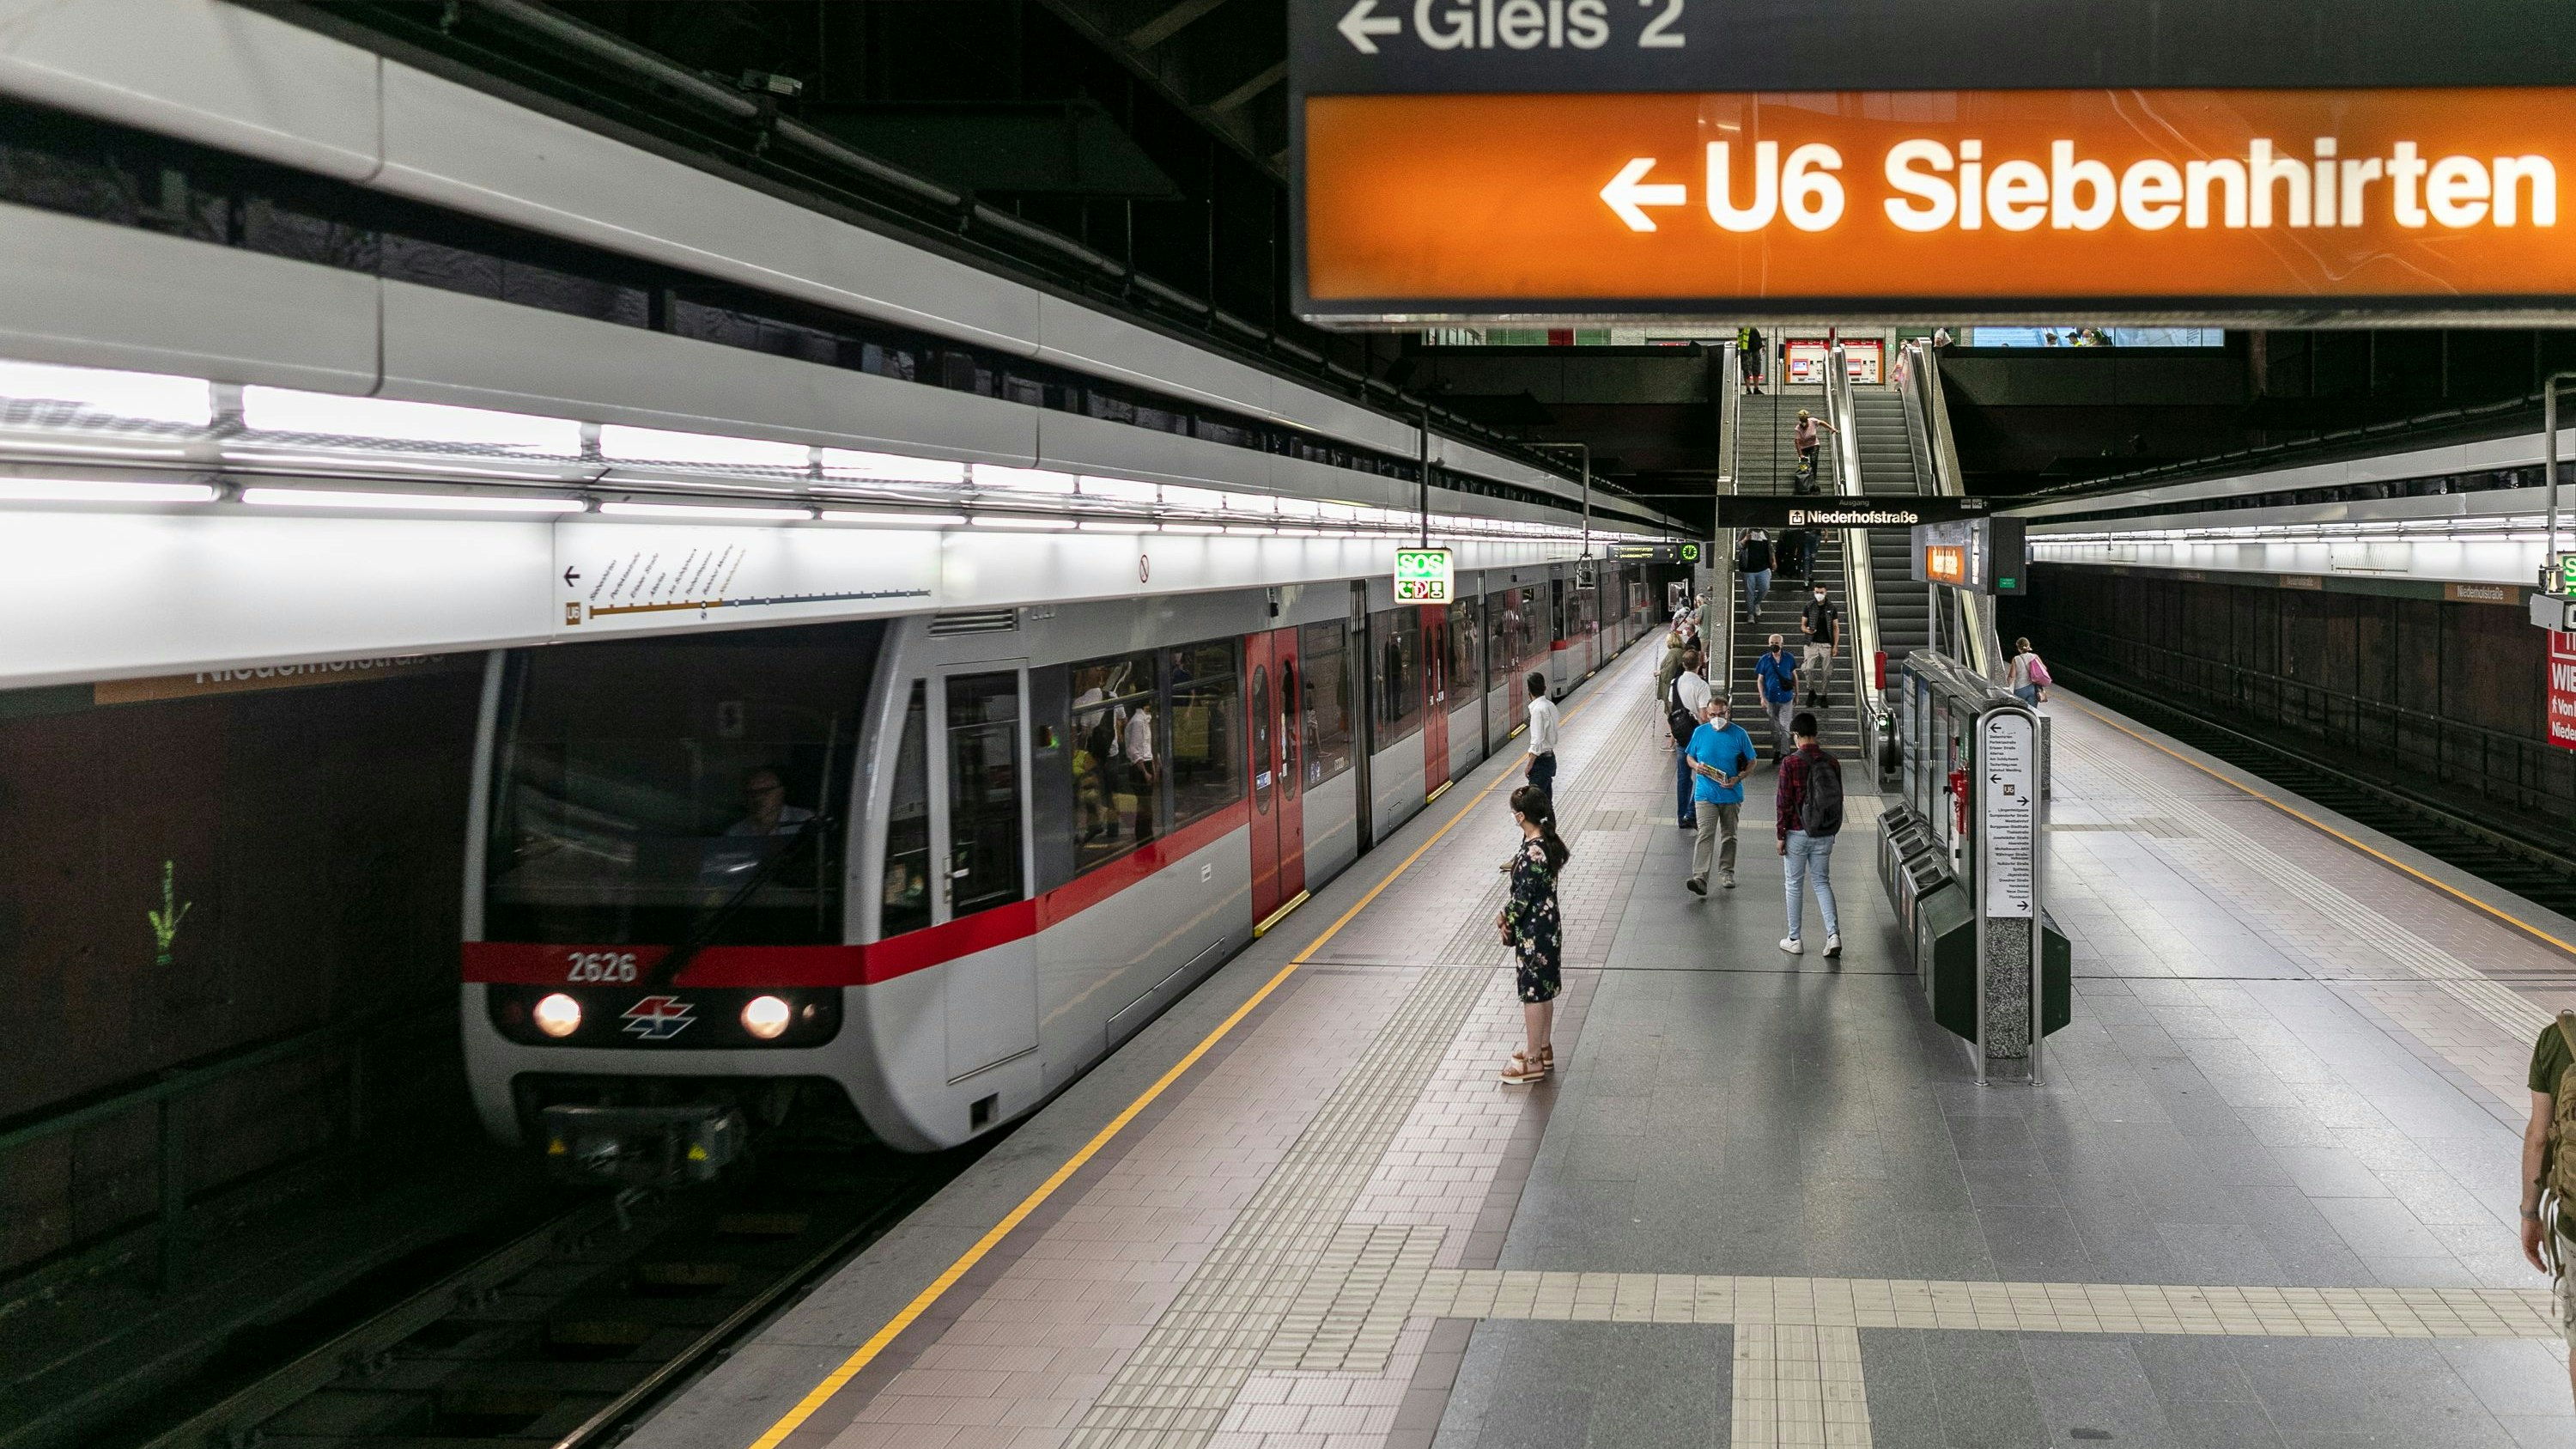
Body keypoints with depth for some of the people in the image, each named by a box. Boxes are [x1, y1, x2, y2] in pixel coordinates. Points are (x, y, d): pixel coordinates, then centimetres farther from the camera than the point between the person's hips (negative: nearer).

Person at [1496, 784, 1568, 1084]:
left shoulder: (1531, 853, -27)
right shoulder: (1548, 843, 1)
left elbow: (1522, 898, -22)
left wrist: (1507, 920, -6)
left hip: (1532, 933, -9)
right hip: (1548, 927, 9)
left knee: (1533, 994, 3)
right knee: (1544, 991, 21)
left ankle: (1533, 1061, 13)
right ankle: (1544, 1049, 34)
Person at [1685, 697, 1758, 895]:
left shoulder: (1739, 734, -5)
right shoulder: (1700, 732, -1)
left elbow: (1752, 762, 2)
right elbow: (1689, 756, 12)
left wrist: (1739, 778, -15)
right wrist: (1696, 765, -12)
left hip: (1731, 795, 1)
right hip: (1706, 795, -1)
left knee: (1729, 836, 15)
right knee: (1705, 835, -14)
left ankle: (1727, 872, 33)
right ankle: (1700, 879, -23)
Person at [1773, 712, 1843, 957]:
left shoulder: (1790, 763, -14)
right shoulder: (1832, 763, 0)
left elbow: (1783, 802, -12)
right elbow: (1838, 798, 7)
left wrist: (1780, 835, -5)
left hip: (1797, 833, -4)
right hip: (1825, 835, 4)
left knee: (1795, 884, 8)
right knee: (1822, 882, 14)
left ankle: (1794, 940, 14)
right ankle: (1833, 933, -2)